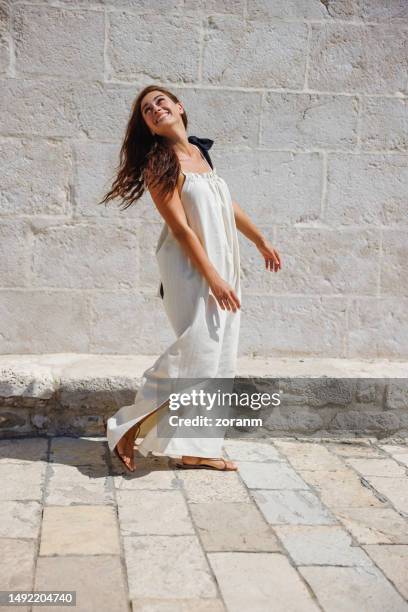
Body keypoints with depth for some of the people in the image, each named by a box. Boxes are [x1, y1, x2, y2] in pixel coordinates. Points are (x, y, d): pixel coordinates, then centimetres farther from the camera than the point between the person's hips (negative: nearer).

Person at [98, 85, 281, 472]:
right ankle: (126, 428, -3)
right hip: (191, 269, -8)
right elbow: (180, 227, -16)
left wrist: (261, 241, 27)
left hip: (222, 266, 8)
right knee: (197, 349, -16)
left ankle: (195, 449, 17)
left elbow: (228, 205, 21)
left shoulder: (199, 152, 12)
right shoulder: (161, 163, -11)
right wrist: (212, 277, -19)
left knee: (217, 359, 8)